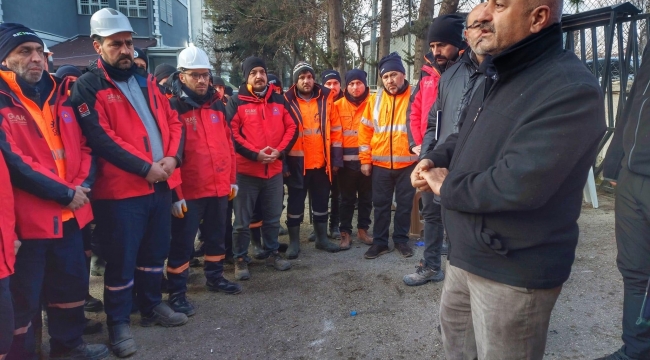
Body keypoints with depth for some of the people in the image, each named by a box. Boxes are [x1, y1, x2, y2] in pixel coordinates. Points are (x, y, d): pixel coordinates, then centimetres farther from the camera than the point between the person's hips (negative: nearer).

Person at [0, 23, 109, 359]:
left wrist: (83, 184, -6)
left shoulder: (58, 95, 11)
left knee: (72, 282, 19)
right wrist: (64, 193, -16)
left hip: (69, 213, 7)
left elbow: (83, 145, 11)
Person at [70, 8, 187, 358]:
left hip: (160, 184, 6)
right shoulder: (88, 86, -6)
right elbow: (100, 138, -16)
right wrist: (144, 168, -19)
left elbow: (172, 120, 12)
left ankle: (152, 306, 36)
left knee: (155, 252, 18)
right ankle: (118, 322, 20)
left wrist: (172, 157, -6)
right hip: (121, 190, -6)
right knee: (122, 259, 3)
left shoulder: (146, 81, 14)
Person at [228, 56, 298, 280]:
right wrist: (255, 154, -17)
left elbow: (292, 128, 7)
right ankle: (240, 260, 16)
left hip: (274, 169, 4)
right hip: (245, 170, -4)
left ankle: (272, 253, 31)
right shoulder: (236, 102, -3)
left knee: (273, 217, 15)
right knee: (242, 220, 3)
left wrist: (280, 150, -9)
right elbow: (231, 134, -9)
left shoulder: (279, 100, 9)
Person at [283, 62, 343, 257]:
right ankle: (294, 242, 19)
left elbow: (335, 130, 5)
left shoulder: (326, 99, 4)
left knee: (321, 201, 15)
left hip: (322, 163, 3)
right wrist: (283, 163, -8)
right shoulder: (287, 102, -3)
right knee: (296, 202, 6)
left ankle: (322, 238, 30)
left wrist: (336, 158, 1)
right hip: (297, 163, -3)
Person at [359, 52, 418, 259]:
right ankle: (380, 242, 22)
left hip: (408, 163, -2)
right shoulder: (375, 99, 5)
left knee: (404, 204, 11)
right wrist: (365, 160, 2)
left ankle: (401, 240, 26)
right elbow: (365, 130, 6)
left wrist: (422, 154, -9)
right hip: (380, 164, 2)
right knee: (381, 204, 10)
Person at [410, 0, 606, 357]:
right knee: (453, 328, 28)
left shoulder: (572, 89, -24)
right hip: (467, 252, 9)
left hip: (514, 271, -9)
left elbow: (519, 183, -33)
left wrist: (447, 187, -16)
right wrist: (434, 159, -2)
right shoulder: (497, 76, 9)